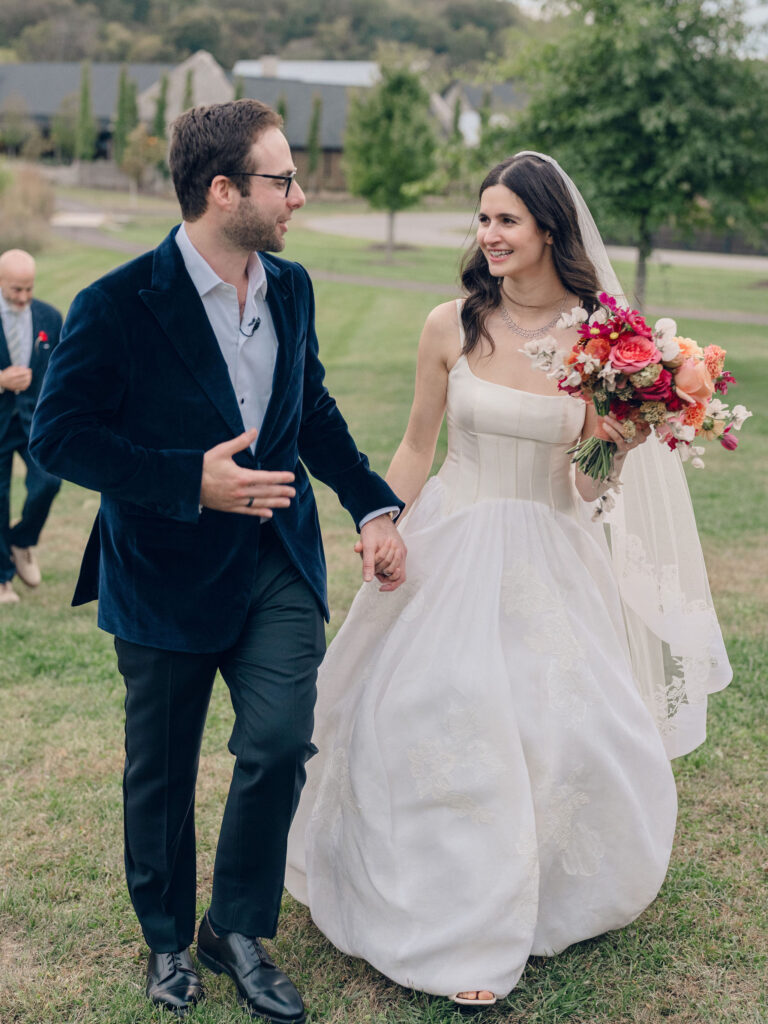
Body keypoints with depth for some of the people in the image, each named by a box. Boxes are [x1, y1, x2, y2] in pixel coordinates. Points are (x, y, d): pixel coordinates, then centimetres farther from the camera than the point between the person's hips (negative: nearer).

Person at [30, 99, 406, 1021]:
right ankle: (167, 939, 36)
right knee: (160, 772, 12)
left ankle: (237, 928, 18)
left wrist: (372, 505, 3)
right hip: (166, 574, -4)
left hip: (278, 566, 4)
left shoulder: (292, 288, 3)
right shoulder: (119, 306, -16)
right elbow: (58, 435, -15)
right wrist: (190, 481, -23)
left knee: (280, 745, -7)